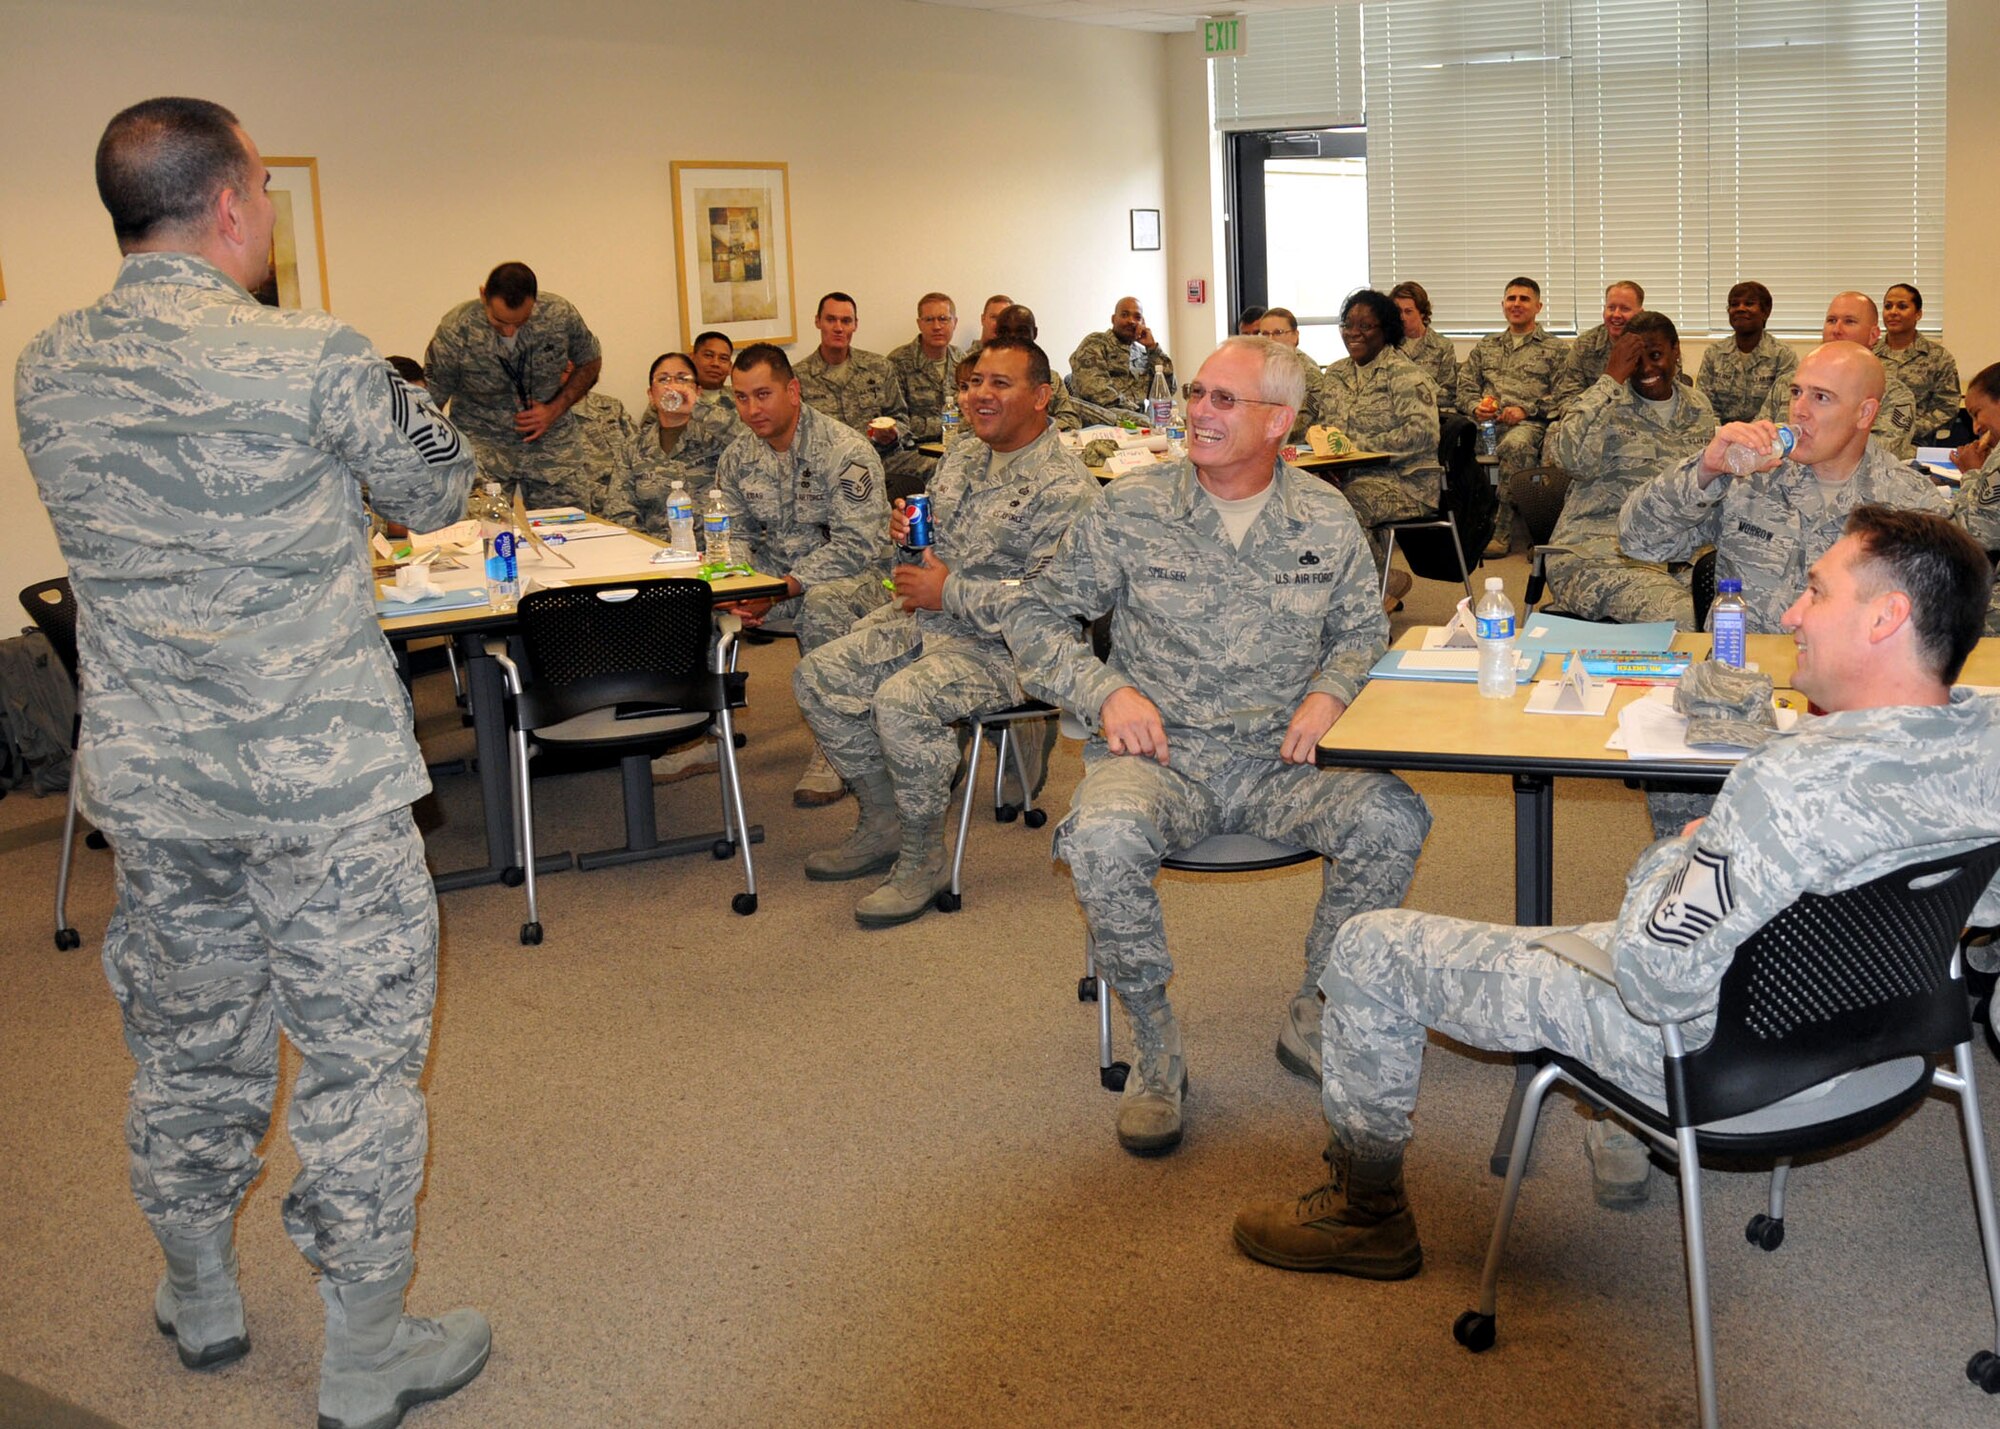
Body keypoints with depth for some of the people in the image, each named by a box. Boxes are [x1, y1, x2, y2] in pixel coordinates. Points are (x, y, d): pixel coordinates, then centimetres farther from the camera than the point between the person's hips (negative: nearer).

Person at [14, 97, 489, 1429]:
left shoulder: (46, 370, 1)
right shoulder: (311, 359, -17)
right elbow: (442, 486, -2)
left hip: (147, 783, 6)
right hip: (323, 784, -5)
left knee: (190, 1047, 21)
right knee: (361, 1059, 8)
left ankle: (202, 1304, 41)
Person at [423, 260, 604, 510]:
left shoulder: (561, 315, -11)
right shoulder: (455, 332, -16)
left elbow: (590, 362, 8)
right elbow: (430, 401, -9)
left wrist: (555, 410, -6)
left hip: (551, 439, 2)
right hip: (481, 439, -2)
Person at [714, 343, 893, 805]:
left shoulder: (846, 452, -17)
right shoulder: (738, 456, 4)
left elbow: (855, 545, -23)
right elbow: (734, 533, 10)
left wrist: (780, 589, -29)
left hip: (852, 573, -6)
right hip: (776, 571, 6)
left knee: (822, 605, -40)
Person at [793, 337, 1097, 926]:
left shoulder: (1064, 486, -15)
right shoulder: (961, 457, 13)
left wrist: (949, 593, -20)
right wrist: (906, 532, 1)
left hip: (1003, 644, -9)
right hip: (929, 618, 9)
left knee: (900, 700, -32)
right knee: (817, 674, -3)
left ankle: (924, 859, -14)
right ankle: (882, 824, 9)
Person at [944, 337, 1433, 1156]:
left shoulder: (1325, 520, 8)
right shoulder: (1130, 510, 2)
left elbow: (1363, 629, 17)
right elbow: (1037, 613, 6)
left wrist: (1330, 690, -6)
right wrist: (1105, 691, -11)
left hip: (1280, 759, 2)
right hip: (1158, 755, -1)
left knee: (1392, 817, -27)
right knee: (1104, 839, -35)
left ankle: (1313, 1019, -3)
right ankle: (1156, 1051, -12)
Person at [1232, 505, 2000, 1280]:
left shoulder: (1797, 782, -36)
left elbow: (1657, 980, -31)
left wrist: (1675, 855, -11)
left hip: (1704, 1053, -8)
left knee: (1367, 949, 3)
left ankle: (1366, 1212, 23)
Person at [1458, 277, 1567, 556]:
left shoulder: (1553, 348, 16)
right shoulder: (1486, 346, 30)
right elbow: (1465, 387, 22)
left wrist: (1526, 409, -11)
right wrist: (1475, 406, -1)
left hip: (1530, 422, -3)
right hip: (1486, 421, 3)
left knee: (1515, 444, -41)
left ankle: (1502, 530, -34)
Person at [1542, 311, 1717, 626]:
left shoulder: (1698, 407, 16)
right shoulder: (1604, 403, 0)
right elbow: (1574, 458, -21)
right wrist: (1612, 379, -16)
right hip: (1599, 554, -6)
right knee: (1679, 617, -33)